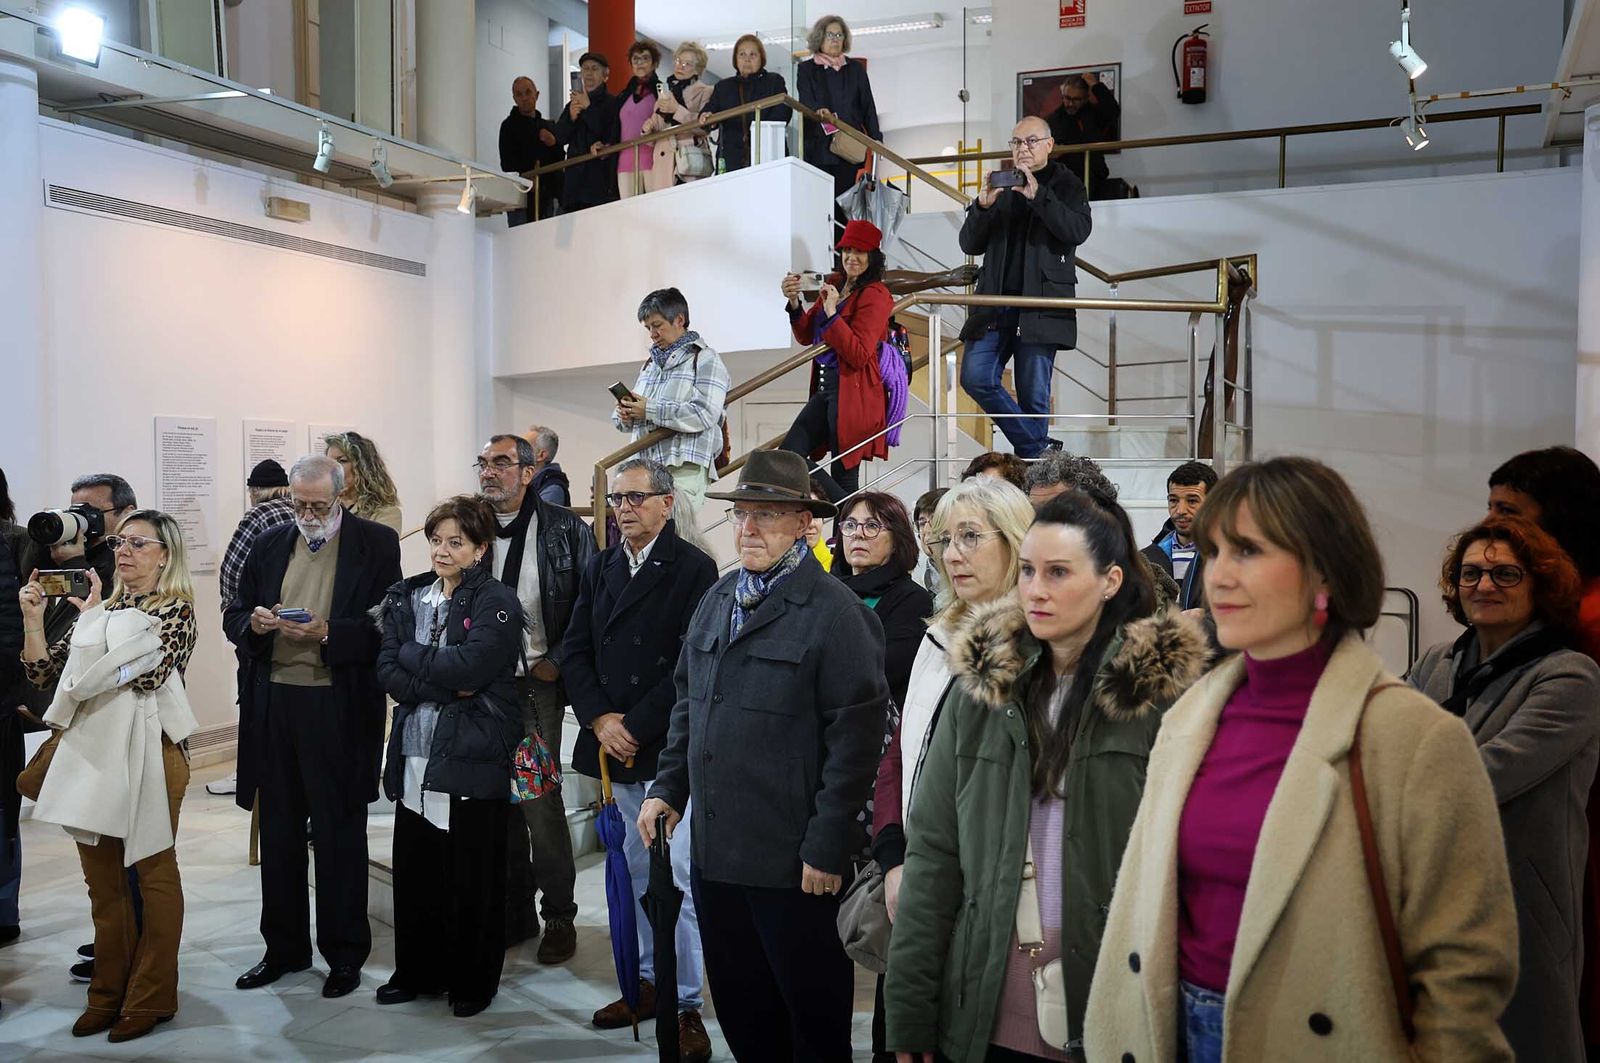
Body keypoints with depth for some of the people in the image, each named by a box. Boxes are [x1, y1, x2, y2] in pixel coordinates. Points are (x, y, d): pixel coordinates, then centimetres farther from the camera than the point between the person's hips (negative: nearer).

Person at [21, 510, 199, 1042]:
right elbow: (45, 673, 10)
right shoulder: (99, 607, 13)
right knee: (102, 875, 13)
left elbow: (144, 672, -19)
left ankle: (150, 998, 15)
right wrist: (32, 620, -4)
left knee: (153, 871, 4)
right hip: (91, 749, 6)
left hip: (147, 752, -6)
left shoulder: (176, 611, -4)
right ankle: (109, 992, 26)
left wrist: (97, 617, -10)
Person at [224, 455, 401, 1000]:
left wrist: (328, 634, -22)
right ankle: (284, 948, 29)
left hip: (339, 710, -5)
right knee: (279, 833, 15)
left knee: (339, 836, 5)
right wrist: (253, 623, -8)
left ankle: (344, 954, 18)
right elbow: (233, 616, 14)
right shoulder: (269, 545, 10)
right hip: (272, 705, 5)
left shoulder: (377, 545, -4)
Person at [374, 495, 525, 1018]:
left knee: (472, 877, 5)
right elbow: (388, 671, 0)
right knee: (413, 871, 13)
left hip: (472, 759, -5)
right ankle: (417, 970, 31)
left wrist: (412, 654, -6)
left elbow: (469, 666, -20)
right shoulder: (406, 598, 9)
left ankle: (473, 981, 22)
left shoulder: (496, 602, -7)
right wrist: (445, 685, -14)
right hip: (415, 755, 5)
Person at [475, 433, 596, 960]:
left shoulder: (565, 530, -3)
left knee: (540, 800, -4)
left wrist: (557, 662, -9)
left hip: (536, 682, -4)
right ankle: (515, 910, 24)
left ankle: (559, 914, 12)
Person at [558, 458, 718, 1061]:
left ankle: (687, 1005, 6)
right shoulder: (598, 569, 14)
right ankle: (647, 983, 28)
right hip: (613, 746, 6)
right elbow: (574, 651, 10)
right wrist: (600, 719, -4)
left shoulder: (693, 569, -6)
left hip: (669, 746, -6)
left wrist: (636, 726, -13)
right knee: (635, 873, 15)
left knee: (678, 879, -4)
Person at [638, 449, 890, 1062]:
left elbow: (855, 736, -16)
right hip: (714, 851, 7)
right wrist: (669, 786, 11)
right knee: (739, 1011, 19)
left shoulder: (835, 612, -12)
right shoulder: (717, 599, 10)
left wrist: (827, 848, -16)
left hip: (794, 866, -7)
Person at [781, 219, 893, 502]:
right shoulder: (834, 284, 14)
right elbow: (806, 337, 16)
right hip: (825, 386, 8)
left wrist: (832, 313, -24)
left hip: (852, 392, -8)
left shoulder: (876, 295, -9)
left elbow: (859, 356, -18)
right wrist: (794, 303, -1)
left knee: (843, 478, -3)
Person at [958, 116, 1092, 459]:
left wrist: (1037, 195, -20)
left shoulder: (1065, 185, 7)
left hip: (1040, 305, -4)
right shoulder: (1002, 187, 18)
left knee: (1033, 394, -3)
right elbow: (969, 244, 13)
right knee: (975, 377, -8)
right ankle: (1035, 444, 4)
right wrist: (982, 205, -5)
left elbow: (1079, 230, -13)